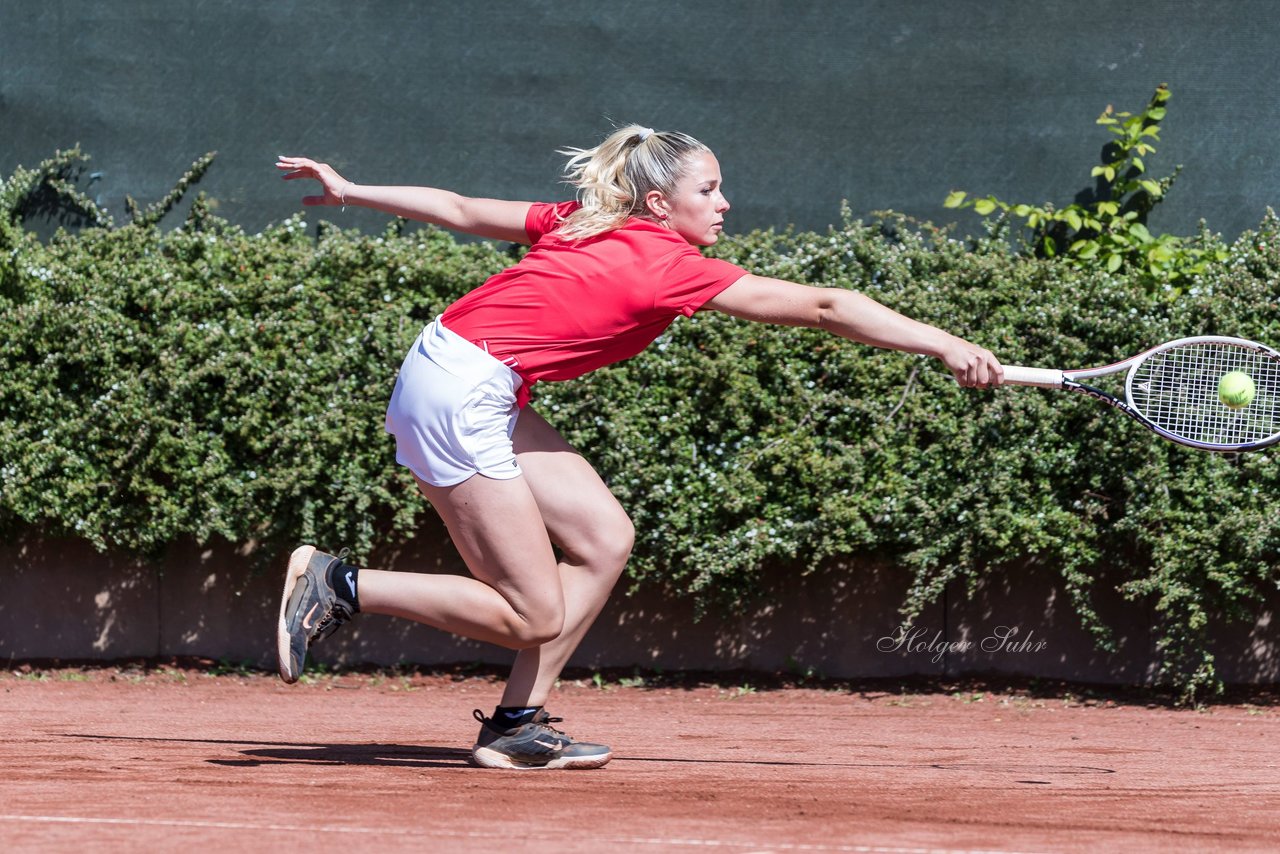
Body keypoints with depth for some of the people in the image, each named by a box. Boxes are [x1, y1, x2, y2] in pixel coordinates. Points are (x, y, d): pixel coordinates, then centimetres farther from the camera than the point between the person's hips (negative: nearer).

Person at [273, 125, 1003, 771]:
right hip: (459, 394, -10)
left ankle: (518, 724, 7)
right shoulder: (669, 266, -12)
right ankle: (339, 584, -2)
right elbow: (823, 307, -12)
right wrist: (946, 347, -13)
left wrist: (351, 193, 24)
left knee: (604, 537, 6)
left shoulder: (582, 224, 10)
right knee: (534, 616, -6)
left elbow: (460, 210, 15)